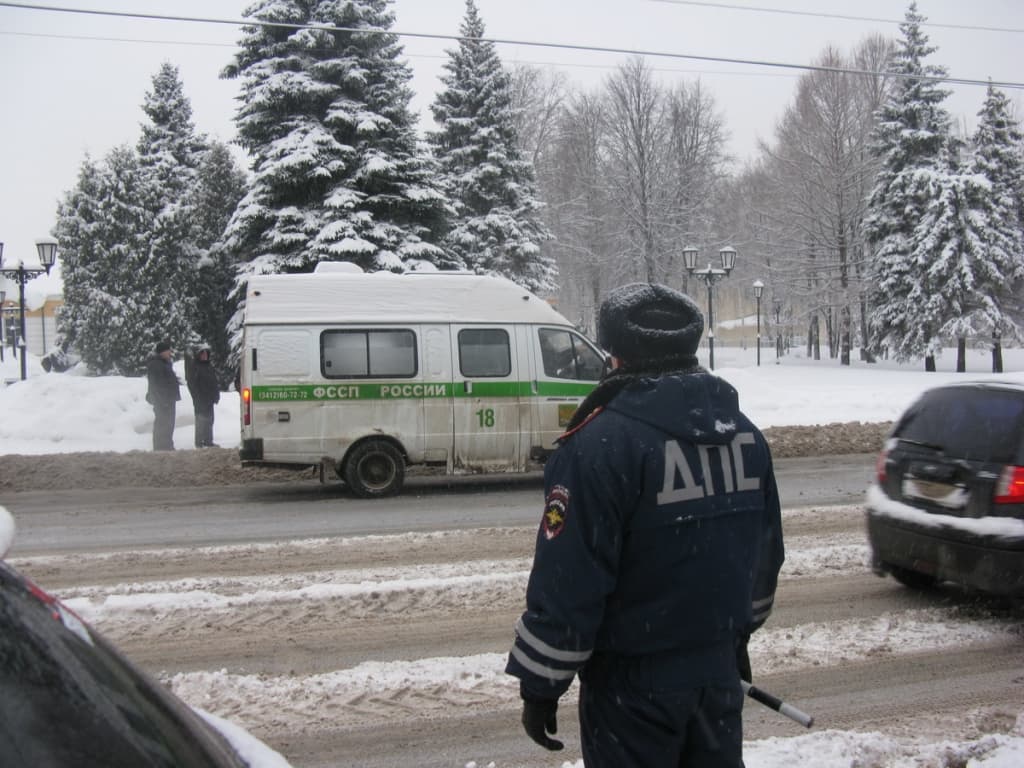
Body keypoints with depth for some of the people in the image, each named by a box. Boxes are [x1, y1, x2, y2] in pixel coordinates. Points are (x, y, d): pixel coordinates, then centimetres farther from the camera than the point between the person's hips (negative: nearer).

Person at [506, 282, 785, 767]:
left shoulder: (599, 445, -19)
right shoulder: (744, 432, 4)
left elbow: (567, 580, -19)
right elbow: (766, 552, 14)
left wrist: (540, 683, -9)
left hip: (636, 678, -6)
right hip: (719, 663, 6)